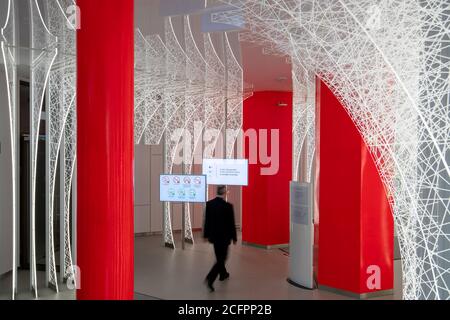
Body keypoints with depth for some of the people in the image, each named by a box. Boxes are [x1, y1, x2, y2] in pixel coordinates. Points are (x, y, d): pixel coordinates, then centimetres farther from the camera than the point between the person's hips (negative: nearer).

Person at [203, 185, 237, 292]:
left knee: (219, 256, 23)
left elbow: (206, 221, 1)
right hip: (224, 236, -6)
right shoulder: (228, 206, -19)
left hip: (213, 235, 6)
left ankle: (223, 274, 40)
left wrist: (206, 234, 10)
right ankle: (210, 278, -12)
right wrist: (234, 238, -1)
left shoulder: (209, 204, -5)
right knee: (221, 258, 2)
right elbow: (231, 224, -12)